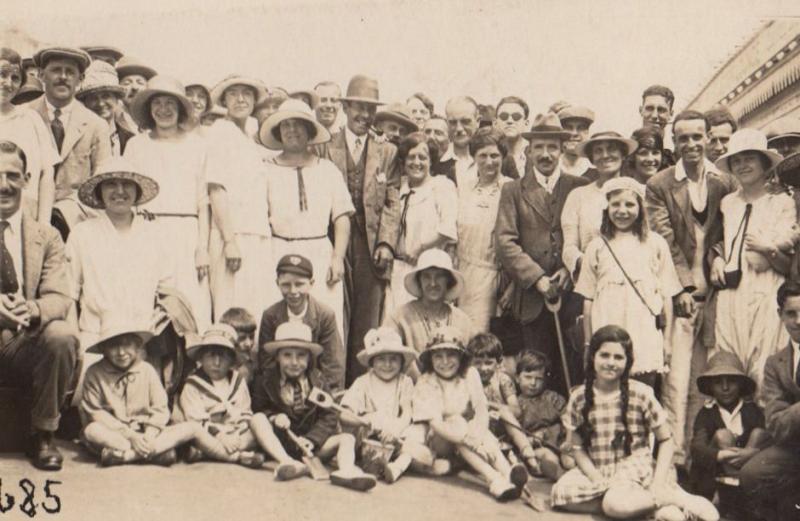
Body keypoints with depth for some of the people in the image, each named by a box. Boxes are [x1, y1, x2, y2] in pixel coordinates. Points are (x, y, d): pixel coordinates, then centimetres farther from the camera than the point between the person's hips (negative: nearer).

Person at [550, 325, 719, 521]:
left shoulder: (641, 394, -5)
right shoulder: (579, 398, 0)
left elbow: (666, 440, 0)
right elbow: (577, 447, 1)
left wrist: (658, 485, -11)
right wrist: (598, 481, -14)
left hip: (635, 469, -4)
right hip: (597, 472, 5)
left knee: (616, 503, -36)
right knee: (560, 492, -26)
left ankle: (679, 498, -13)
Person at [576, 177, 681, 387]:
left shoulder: (655, 243, 8)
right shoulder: (597, 247, 8)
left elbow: (667, 295, 10)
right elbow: (588, 299, 9)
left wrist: (668, 340, 6)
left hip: (645, 336, 0)